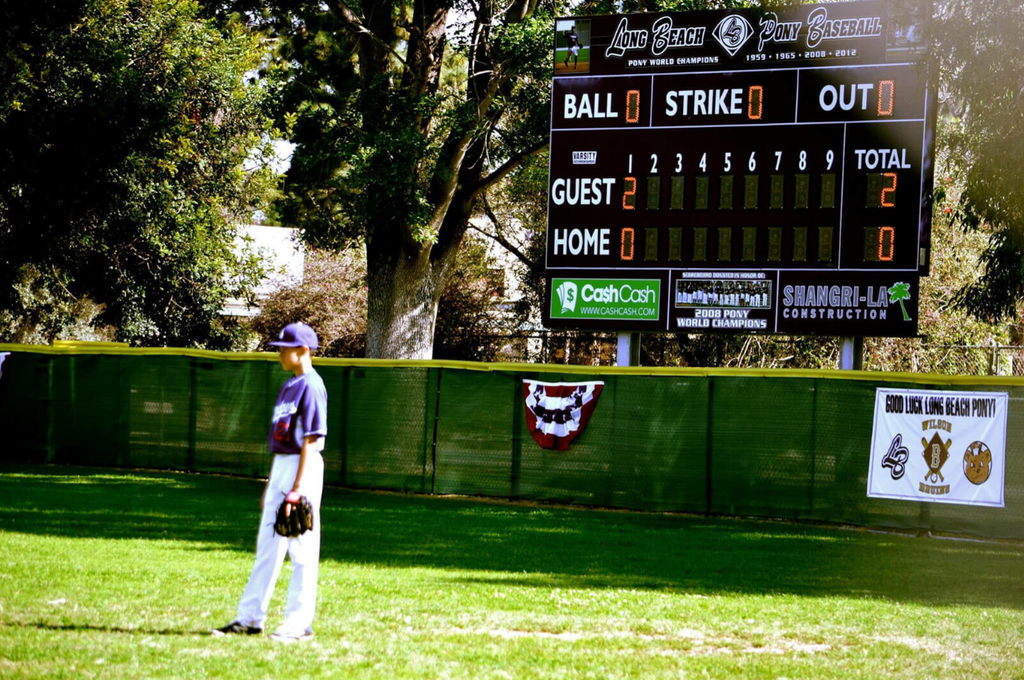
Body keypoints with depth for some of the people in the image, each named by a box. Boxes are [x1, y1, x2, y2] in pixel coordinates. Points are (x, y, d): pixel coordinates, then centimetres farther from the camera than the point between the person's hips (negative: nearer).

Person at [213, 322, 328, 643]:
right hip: (281, 468, 10)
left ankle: (299, 624, 0)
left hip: (303, 469, -10)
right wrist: (271, 485, 21)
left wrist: (297, 488, -22)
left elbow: (310, 441, -18)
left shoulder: (311, 387, -13)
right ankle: (249, 618, 14)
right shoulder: (289, 386, 16)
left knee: (302, 551, -4)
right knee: (267, 545, 10)